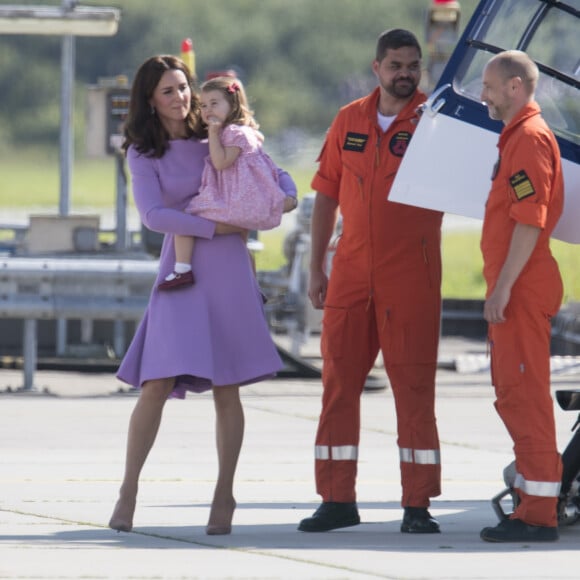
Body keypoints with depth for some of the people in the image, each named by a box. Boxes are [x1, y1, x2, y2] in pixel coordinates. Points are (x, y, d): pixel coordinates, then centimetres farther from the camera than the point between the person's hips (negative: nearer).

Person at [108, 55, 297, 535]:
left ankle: (224, 495, 10)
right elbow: (153, 215, -10)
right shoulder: (143, 154, 3)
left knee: (226, 388, 1)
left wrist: (285, 193, -4)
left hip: (229, 267, 2)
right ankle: (128, 492, 3)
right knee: (156, 385, -10)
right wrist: (214, 228, -15)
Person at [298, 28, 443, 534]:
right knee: (338, 381, 4)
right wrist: (316, 268, 11)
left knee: (414, 385, -2)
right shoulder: (349, 121, 10)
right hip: (351, 270, 4)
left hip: (410, 275, -4)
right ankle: (338, 501, 10)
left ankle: (417, 505, 1)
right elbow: (327, 195, 14)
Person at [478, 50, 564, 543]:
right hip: (515, 289, 11)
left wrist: (504, 286, -23)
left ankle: (538, 515, -12)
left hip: (522, 288, -11)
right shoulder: (517, 136, 20)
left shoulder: (531, 138, -13)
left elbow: (531, 221, -21)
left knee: (524, 392, -11)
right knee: (514, 392, 14)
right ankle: (533, 506, 19)